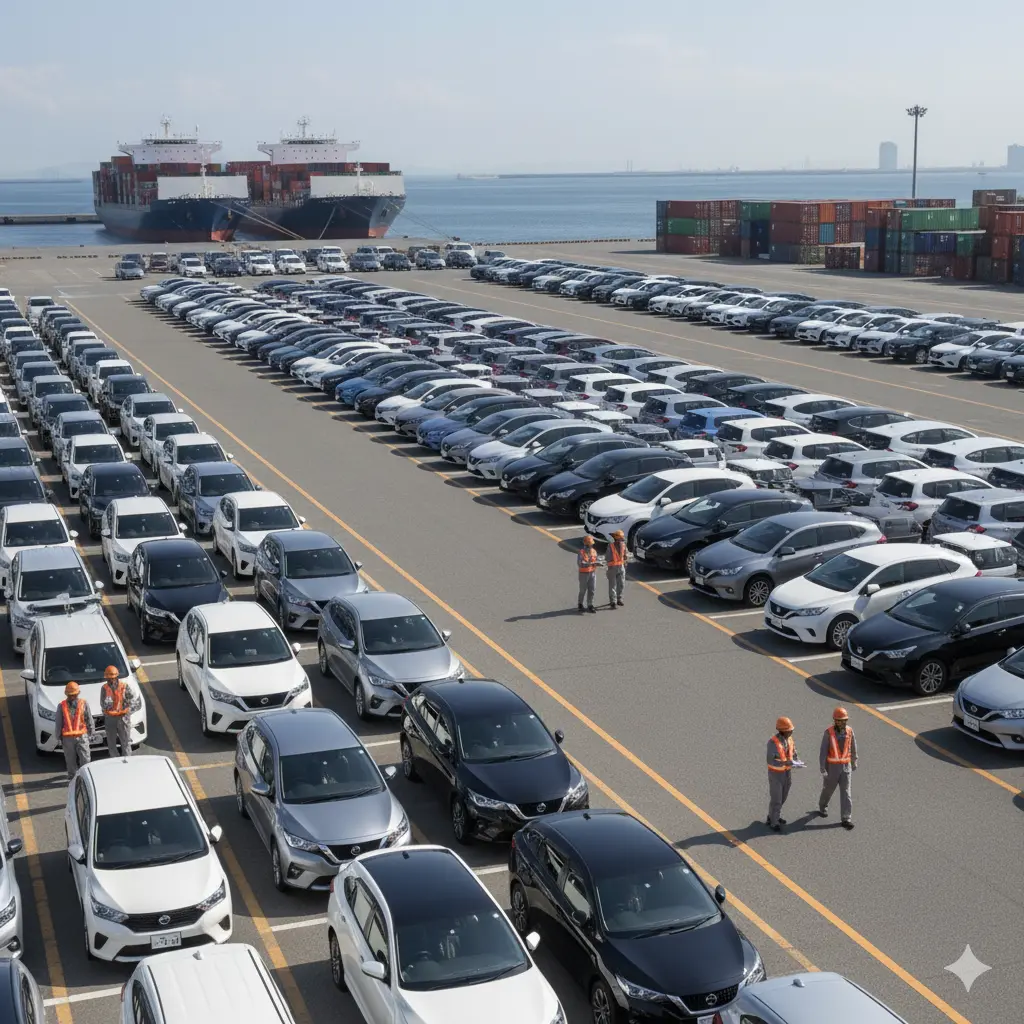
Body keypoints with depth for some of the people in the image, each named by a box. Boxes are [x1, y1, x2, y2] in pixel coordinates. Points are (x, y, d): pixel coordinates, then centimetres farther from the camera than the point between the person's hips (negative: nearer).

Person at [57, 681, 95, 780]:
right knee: (70, 760, 7)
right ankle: (73, 778, 18)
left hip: (82, 736, 0)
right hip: (67, 737, 0)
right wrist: (59, 736, 6)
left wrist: (91, 732, 5)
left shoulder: (84, 703, 5)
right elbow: (59, 723, 7)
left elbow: (89, 719, 7)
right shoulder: (61, 706, 4)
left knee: (85, 759, -3)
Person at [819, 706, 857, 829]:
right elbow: (823, 751, -16)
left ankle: (846, 819, 0)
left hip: (846, 766, 2)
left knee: (846, 792, -3)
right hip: (832, 766, -2)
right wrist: (822, 769, -19)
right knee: (828, 789, 18)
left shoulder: (849, 731, -6)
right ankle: (822, 807, 47)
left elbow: (853, 748, 10)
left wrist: (854, 762, 21)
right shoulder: (829, 732, -17)